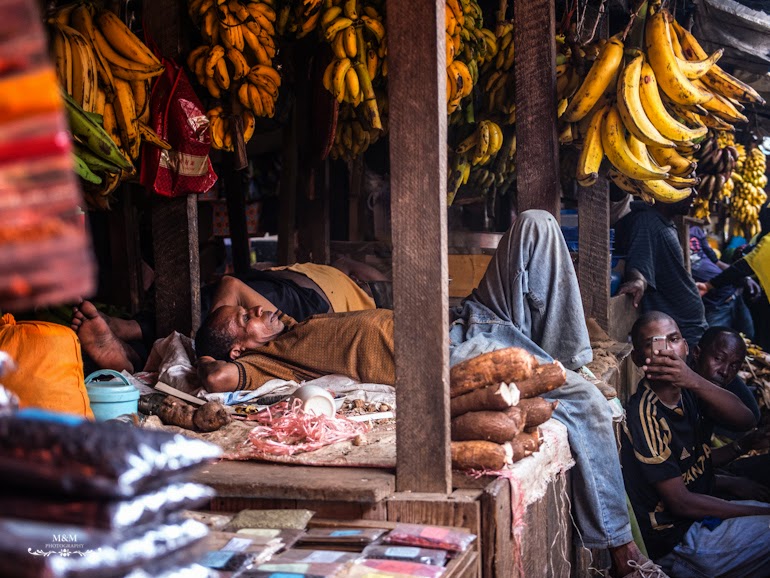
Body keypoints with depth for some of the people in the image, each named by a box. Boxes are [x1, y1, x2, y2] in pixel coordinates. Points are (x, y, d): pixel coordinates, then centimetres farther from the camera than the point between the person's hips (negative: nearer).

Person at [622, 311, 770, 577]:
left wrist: (694, 381, -33)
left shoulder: (687, 393, 1)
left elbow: (745, 420, -16)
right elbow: (681, 502, -21)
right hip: (677, 543, -8)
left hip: (701, 515, 8)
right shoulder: (644, 414, -22)